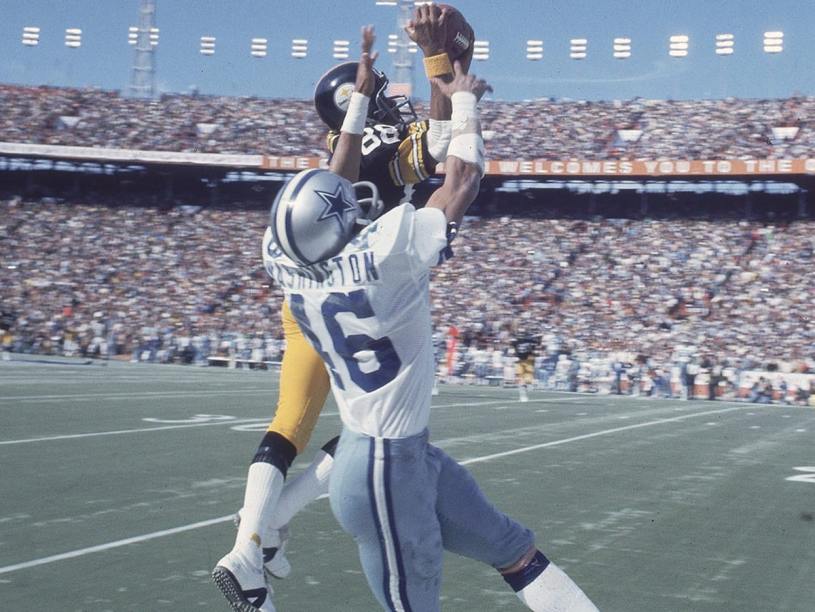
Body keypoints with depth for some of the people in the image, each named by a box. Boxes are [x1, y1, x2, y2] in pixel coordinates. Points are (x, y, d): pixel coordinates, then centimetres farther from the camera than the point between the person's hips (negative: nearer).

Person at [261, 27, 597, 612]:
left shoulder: (288, 264, -5)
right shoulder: (384, 253, -24)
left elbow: (340, 190, 13)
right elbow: (463, 180, -13)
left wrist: (361, 96, 17)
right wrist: (464, 99, 3)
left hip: (409, 454, 9)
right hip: (387, 469, -9)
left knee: (515, 548, 14)